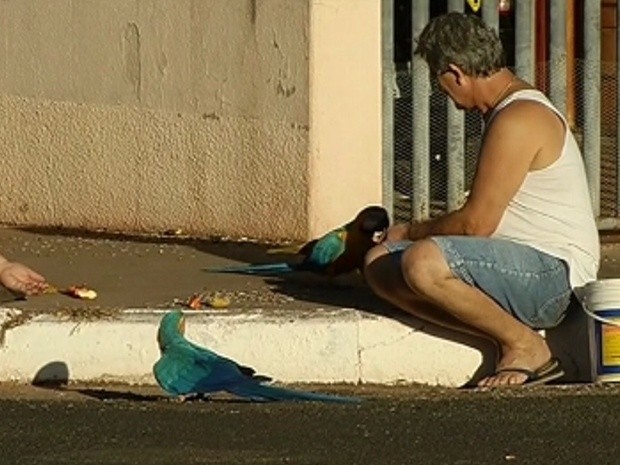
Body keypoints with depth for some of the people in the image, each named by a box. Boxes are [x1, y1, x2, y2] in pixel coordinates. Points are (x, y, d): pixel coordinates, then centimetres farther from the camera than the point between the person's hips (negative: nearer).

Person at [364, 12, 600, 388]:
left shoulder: (518, 121, -17)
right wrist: (421, 234, 31)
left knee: (423, 262, -33)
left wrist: (413, 231, 0)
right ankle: (509, 334, -5)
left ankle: (525, 345, -12)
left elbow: (477, 223, -17)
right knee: (380, 262, 1)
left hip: (555, 273, -11)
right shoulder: (511, 108, 16)